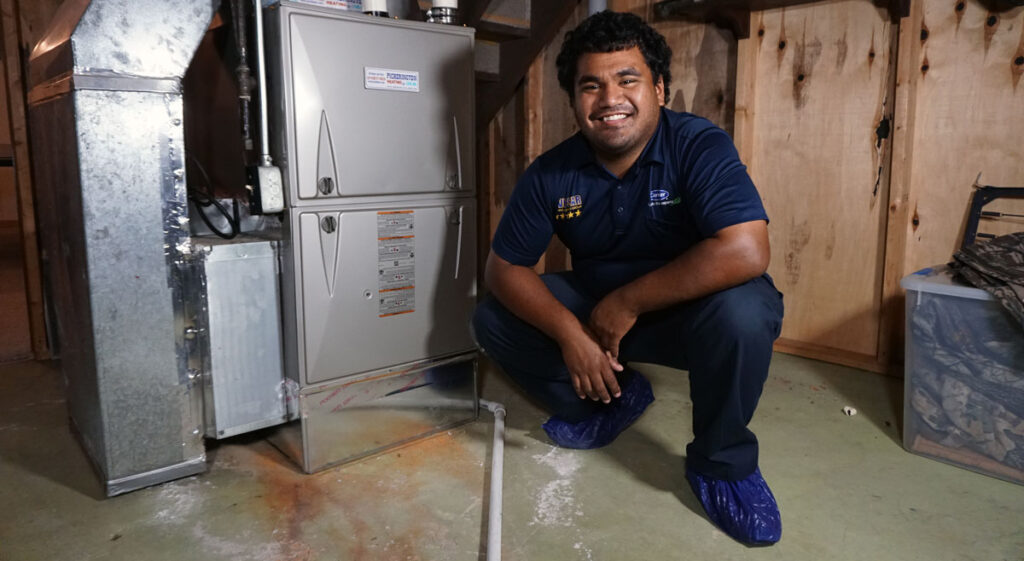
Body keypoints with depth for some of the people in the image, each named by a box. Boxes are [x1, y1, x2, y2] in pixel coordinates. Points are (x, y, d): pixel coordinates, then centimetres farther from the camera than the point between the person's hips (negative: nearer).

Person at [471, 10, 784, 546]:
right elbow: (504, 266, -7)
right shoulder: (551, 174, -9)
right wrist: (569, 333, -23)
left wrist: (627, 302, -29)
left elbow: (746, 252, -35)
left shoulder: (700, 146, -20)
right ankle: (614, 399, 13)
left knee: (741, 313, -36)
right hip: (594, 309, 4)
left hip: (687, 312, -4)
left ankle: (722, 465, -7)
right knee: (492, 320, -9)